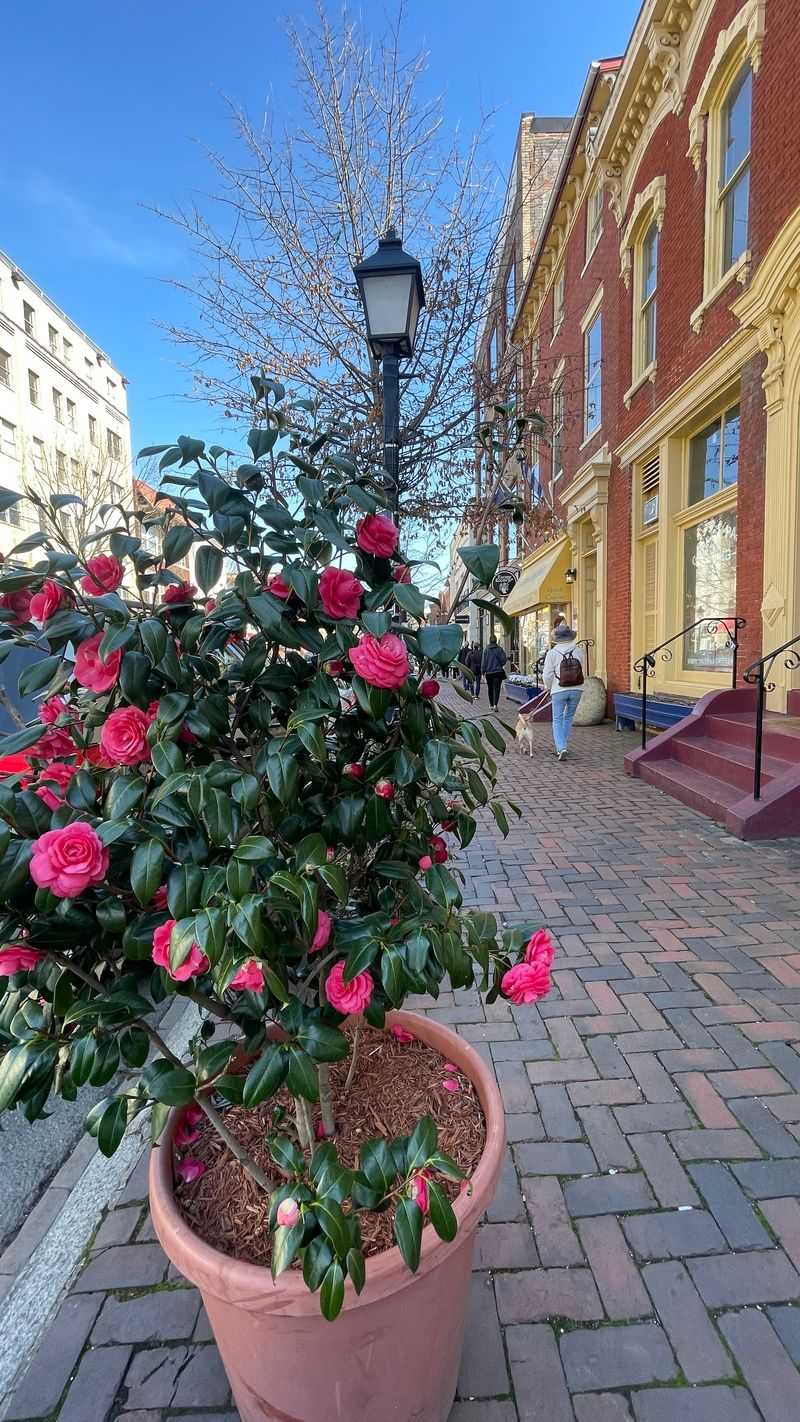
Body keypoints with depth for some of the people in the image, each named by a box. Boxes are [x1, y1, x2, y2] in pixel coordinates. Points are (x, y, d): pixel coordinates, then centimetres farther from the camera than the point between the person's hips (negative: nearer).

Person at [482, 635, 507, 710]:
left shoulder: (486, 650, -2)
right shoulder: (499, 649, -3)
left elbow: (484, 662, -2)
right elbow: (503, 659, -5)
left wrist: (484, 672, 5)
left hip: (489, 672, 1)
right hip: (498, 671, -1)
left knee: (490, 689, 15)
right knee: (496, 688, -5)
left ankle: (491, 705, 22)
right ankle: (495, 704, -21)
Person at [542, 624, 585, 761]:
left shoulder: (552, 653, -9)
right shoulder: (580, 651, -1)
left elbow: (547, 674, -7)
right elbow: (583, 672, 6)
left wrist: (548, 687, 13)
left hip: (559, 690, -3)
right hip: (577, 690, 3)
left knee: (557, 720, 5)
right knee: (569, 717, 18)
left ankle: (561, 747, -12)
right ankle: (562, 747, 26)